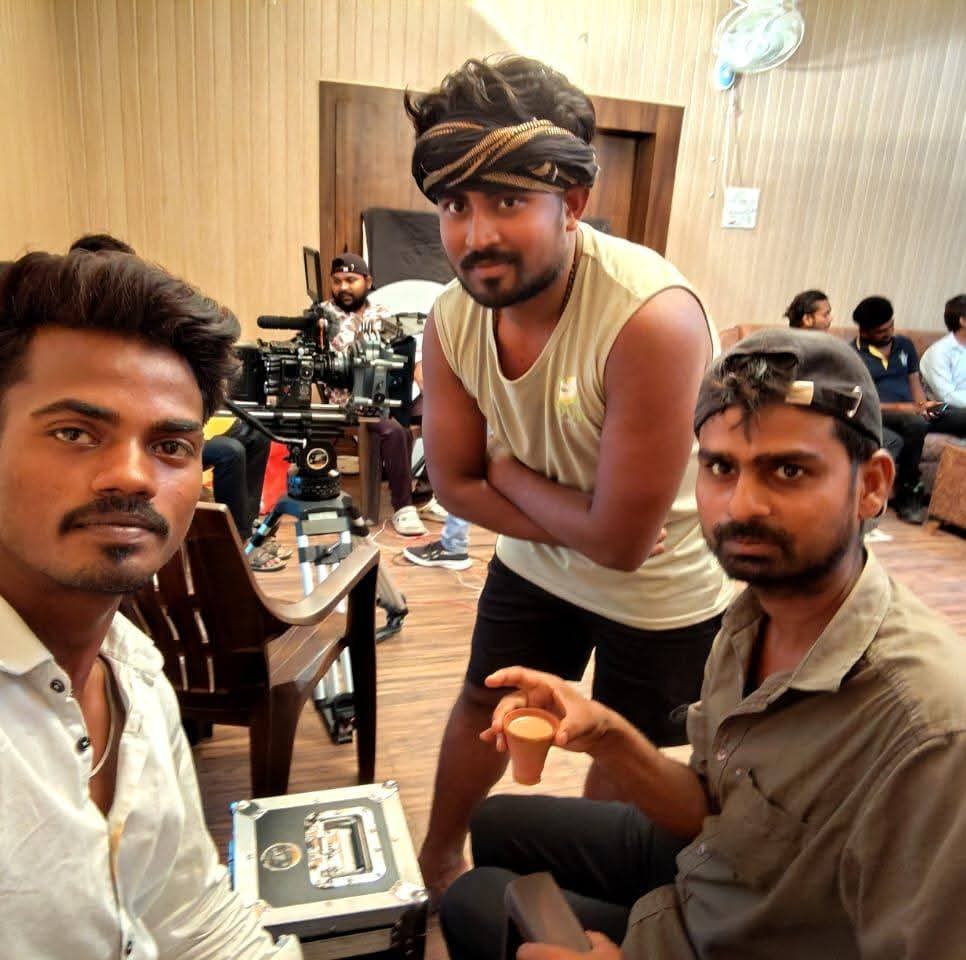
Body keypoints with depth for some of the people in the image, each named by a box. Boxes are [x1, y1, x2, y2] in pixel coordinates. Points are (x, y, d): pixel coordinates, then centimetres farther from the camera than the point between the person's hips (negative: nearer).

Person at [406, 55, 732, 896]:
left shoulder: (651, 317, -36)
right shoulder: (453, 319, -17)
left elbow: (621, 540, -31)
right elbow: (455, 485, -8)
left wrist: (508, 473, -18)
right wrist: (572, 524, -20)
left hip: (661, 593, -4)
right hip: (536, 565, 5)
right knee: (482, 707, 23)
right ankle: (438, 857, 53)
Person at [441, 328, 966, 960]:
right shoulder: (757, 607, -13)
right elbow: (716, 812, -2)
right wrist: (607, 736, -21)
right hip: (698, 864, 6)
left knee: (471, 906, 11)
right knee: (496, 825, 21)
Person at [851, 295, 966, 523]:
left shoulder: (904, 344, 18)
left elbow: (914, 382, 19)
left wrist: (923, 405, -4)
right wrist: (901, 407, -17)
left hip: (912, 411, 7)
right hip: (879, 413, -6)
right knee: (916, 424, -39)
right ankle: (907, 493, -22)